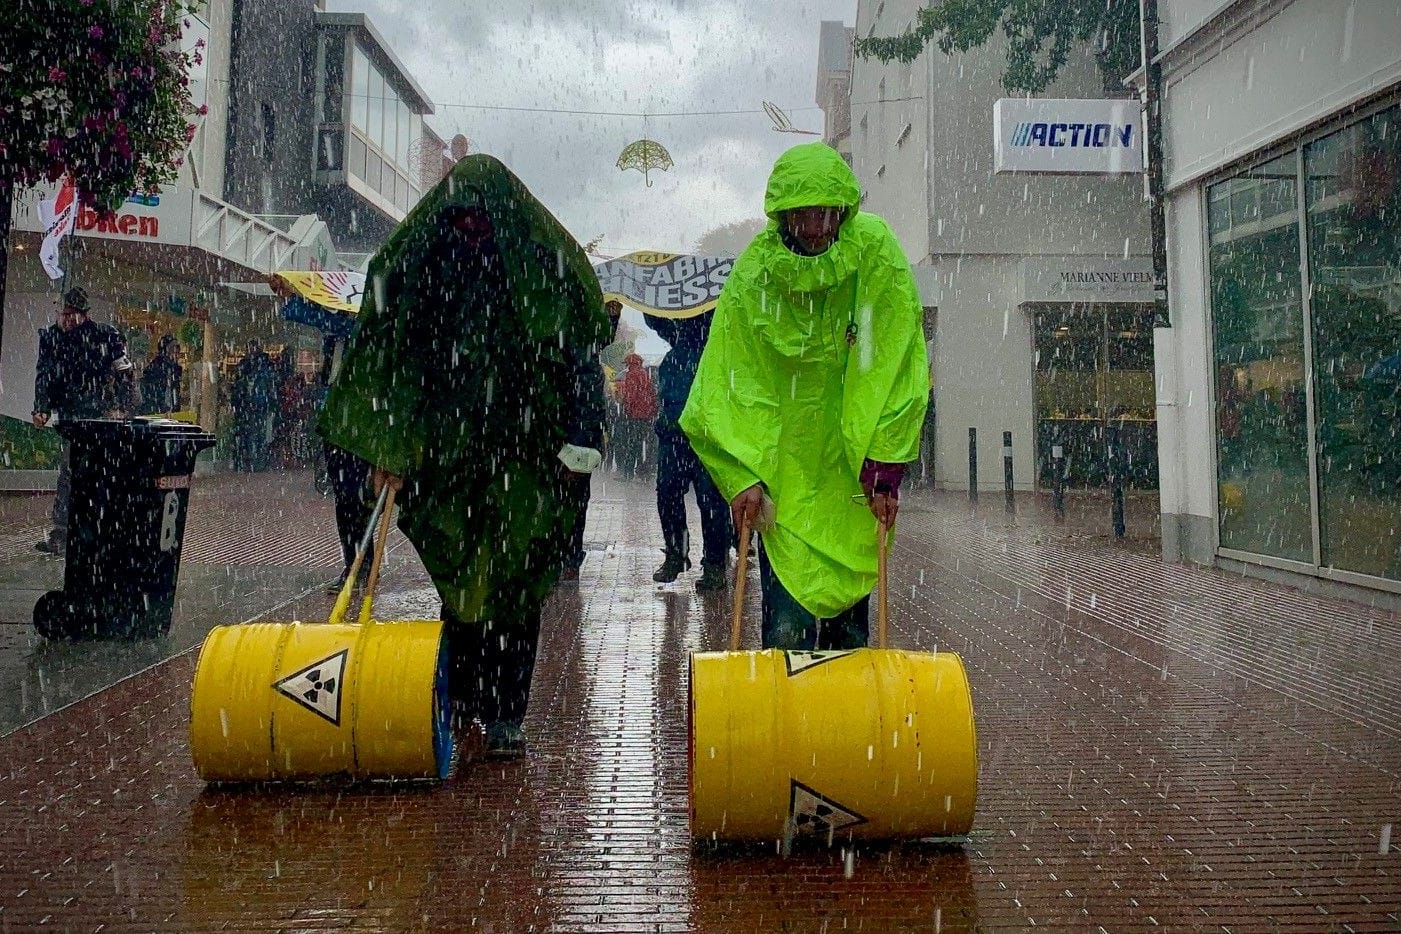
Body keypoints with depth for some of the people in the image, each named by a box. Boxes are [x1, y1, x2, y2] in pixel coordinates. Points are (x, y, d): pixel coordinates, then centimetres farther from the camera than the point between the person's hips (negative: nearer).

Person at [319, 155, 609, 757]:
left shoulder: (547, 266, 0)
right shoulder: (421, 266, 5)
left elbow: (581, 353, 0)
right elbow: (389, 358, 7)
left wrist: (579, 440, -8)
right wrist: (389, 442, 1)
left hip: (525, 450, -2)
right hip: (445, 447, 2)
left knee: (512, 582, 0)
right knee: (457, 579, 7)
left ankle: (504, 713, 8)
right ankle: (461, 694, 23)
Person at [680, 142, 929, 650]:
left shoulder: (876, 252, -11)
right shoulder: (754, 270, -9)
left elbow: (896, 371, -12)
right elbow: (730, 382, -9)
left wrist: (884, 469, -15)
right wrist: (743, 476, -17)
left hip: (853, 458, 0)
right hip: (783, 459, 0)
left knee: (849, 595, 9)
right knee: (788, 620, -7)